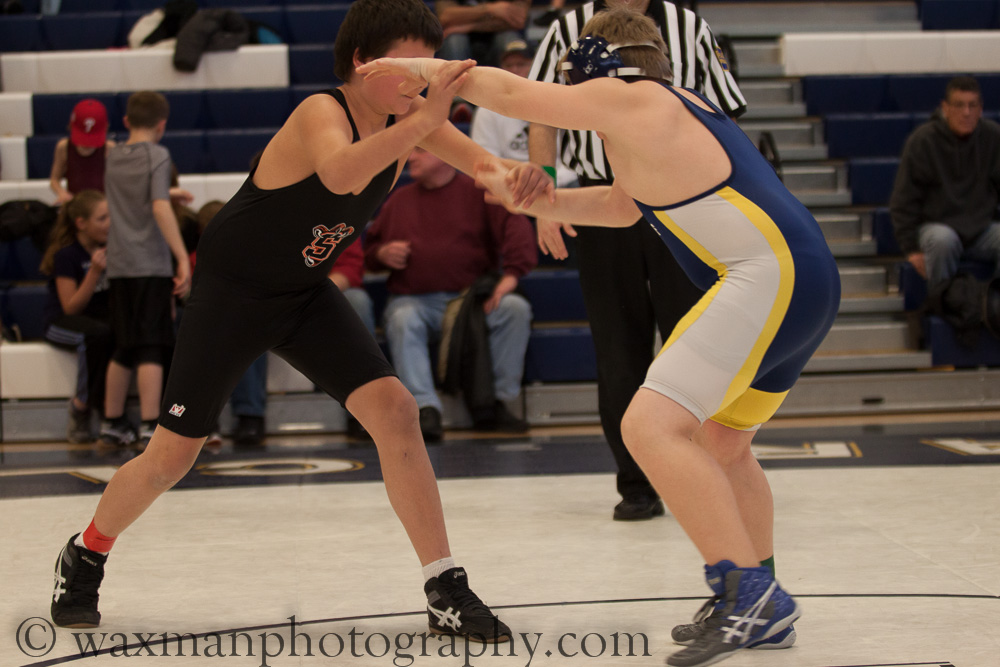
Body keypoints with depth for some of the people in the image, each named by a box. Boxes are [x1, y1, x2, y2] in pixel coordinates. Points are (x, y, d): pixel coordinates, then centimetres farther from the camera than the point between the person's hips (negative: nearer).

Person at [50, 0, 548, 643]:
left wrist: (519, 177, -42)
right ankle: (85, 556, 30)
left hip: (305, 295, 6)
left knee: (395, 412, -13)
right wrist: (424, 120, -61)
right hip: (231, 293, -6)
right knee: (172, 454, 2)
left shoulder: (409, 119, -9)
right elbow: (340, 174, -51)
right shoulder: (322, 113, -29)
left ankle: (446, 590, -8)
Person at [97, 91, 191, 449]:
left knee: (125, 348, 15)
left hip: (119, 265, 6)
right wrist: (183, 258, -23)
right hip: (151, 264, -6)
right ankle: (150, 427, -11)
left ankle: (113, 422, 20)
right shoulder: (157, 155, -7)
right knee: (152, 349, -6)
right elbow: (160, 208, -19)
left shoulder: (114, 156, 13)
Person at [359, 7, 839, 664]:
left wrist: (428, 69, 18)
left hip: (768, 274, -10)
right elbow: (621, 205, 36)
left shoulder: (629, 98, -2)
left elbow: (512, 93, 4)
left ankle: (749, 591, -22)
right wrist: (533, 200, 28)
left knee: (651, 426, -18)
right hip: (810, 279, 10)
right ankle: (759, 608, 28)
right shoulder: (677, 110, 26)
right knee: (720, 444, 23)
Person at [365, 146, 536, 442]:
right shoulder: (399, 200, 19)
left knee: (516, 308, -28)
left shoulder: (478, 193, 9)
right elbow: (370, 246, 25)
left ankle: (496, 403, -22)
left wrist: (511, 274, -21)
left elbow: (516, 226, -5)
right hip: (415, 300, 1)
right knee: (402, 319, -35)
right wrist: (383, 254, -1)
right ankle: (425, 409, -43)